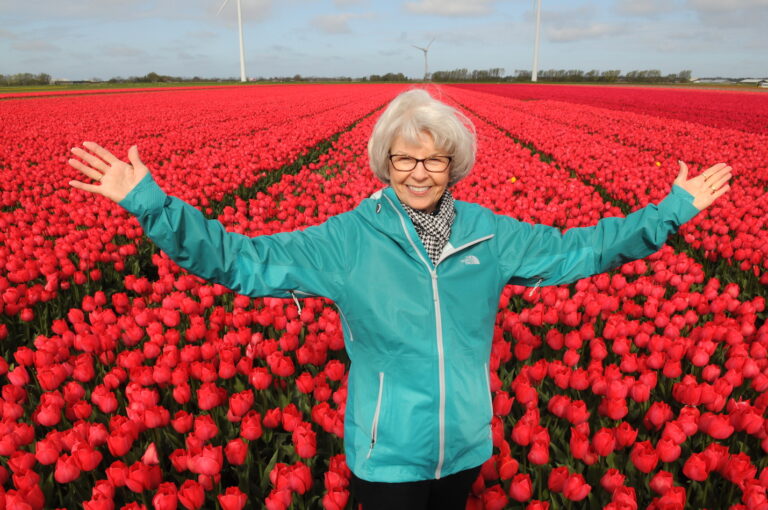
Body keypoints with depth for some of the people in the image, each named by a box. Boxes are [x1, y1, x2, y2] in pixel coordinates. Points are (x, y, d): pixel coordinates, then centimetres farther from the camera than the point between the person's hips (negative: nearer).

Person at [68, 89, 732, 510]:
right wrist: (150, 202, -22)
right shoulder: (348, 238, -14)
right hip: (386, 453, -3)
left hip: (466, 446, 3)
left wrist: (671, 210, 4)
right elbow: (243, 259, -15)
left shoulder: (488, 233, -5)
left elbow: (574, 249, 4)